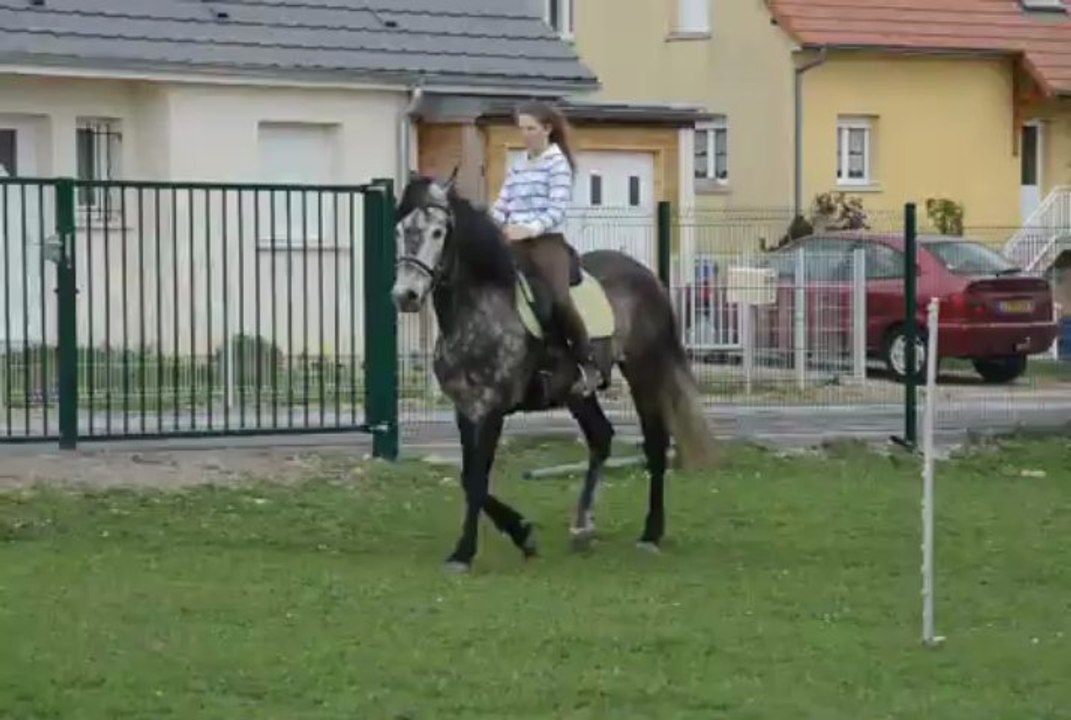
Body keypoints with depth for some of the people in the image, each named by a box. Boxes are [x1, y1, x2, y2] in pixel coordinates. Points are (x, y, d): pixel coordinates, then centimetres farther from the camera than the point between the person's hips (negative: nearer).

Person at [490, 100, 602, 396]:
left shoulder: (558, 163, -2)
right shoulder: (518, 166, 17)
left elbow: (557, 211, -12)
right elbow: (502, 206, 16)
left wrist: (530, 229, -27)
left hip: (547, 242, -7)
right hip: (515, 244, 7)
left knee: (559, 300, -26)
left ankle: (589, 364, -13)